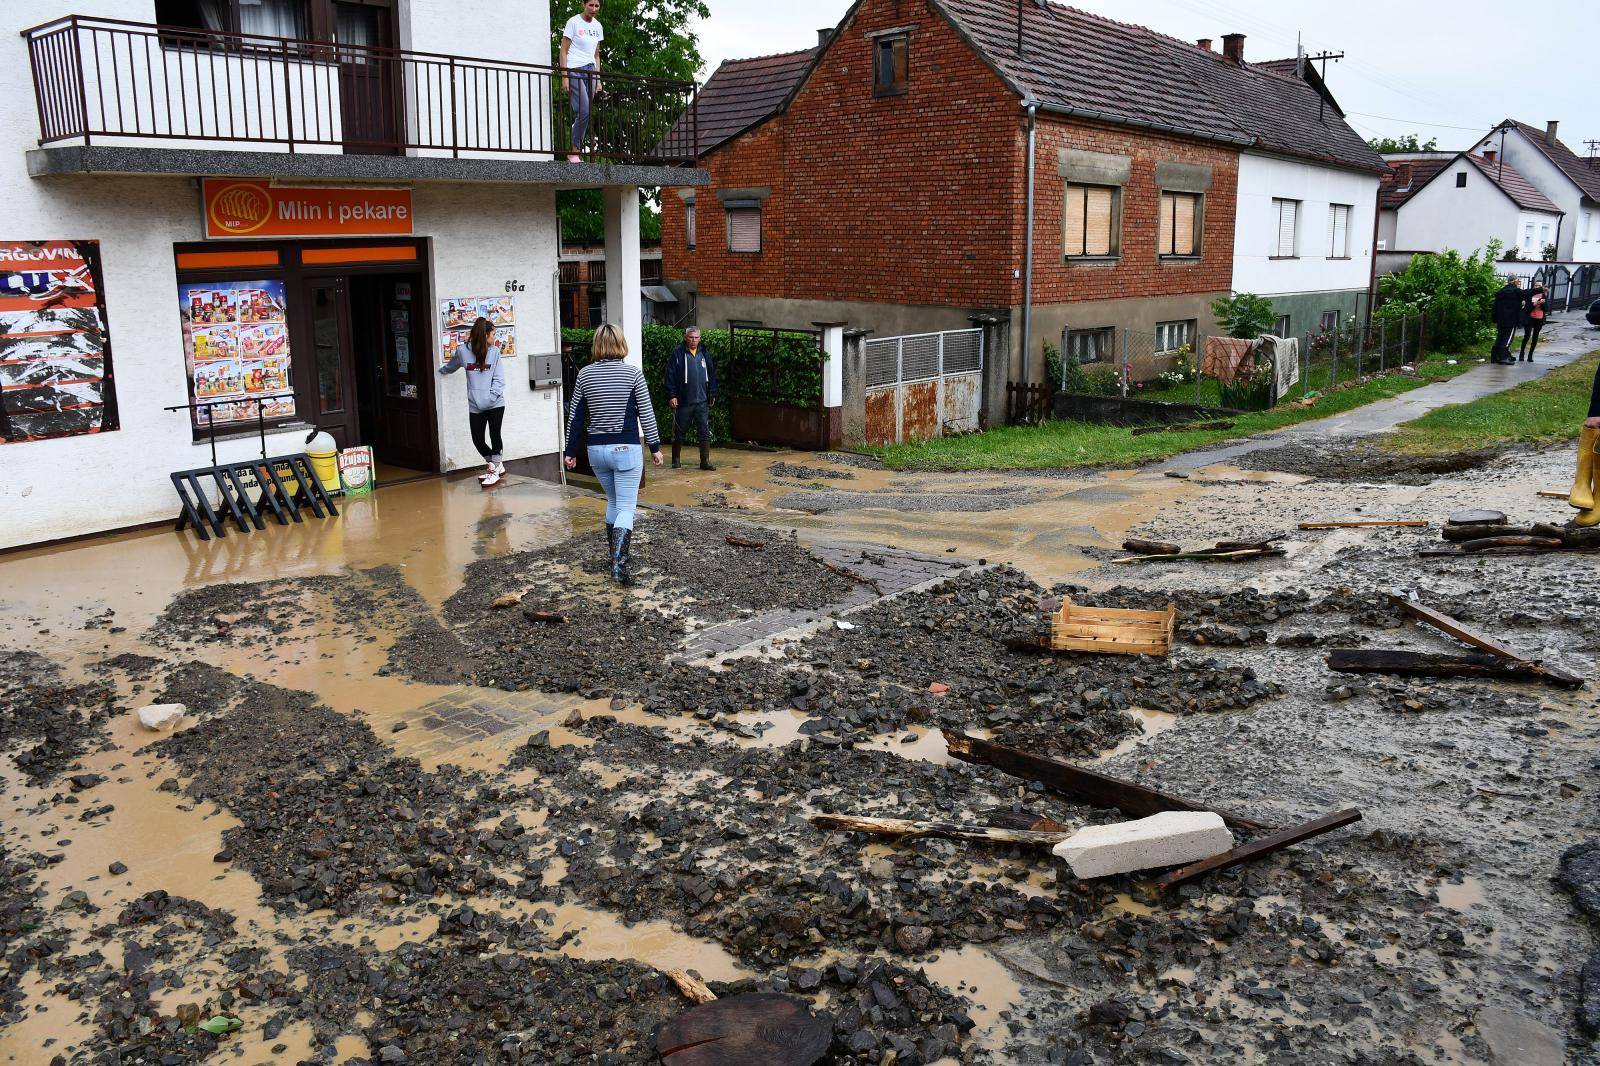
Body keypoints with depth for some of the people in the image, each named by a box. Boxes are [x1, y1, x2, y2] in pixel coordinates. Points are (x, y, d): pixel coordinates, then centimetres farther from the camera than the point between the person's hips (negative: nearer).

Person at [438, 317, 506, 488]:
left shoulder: (494, 351, -3)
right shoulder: (463, 351, 0)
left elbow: (499, 379, -6)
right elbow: (450, 367, 22)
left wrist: (491, 397, -15)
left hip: (495, 404, -2)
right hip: (475, 406, 2)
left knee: (494, 436, -2)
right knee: (478, 440, 5)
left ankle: (494, 471, 13)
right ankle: (496, 466, 26)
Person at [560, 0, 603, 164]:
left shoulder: (598, 26, 15)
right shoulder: (574, 22, -3)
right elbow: (564, 51, -5)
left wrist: (598, 79, 13)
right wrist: (564, 77, -12)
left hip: (590, 71, 6)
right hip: (574, 70, -6)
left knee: (586, 114, 0)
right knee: (584, 111, -18)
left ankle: (575, 151, 4)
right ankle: (573, 152, -9)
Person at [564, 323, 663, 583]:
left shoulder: (585, 374, 1)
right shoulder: (633, 373, -8)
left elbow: (575, 417, 4)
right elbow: (646, 414, -4)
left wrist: (571, 451, 12)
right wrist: (655, 447, 6)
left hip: (596, 450, 4)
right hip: (626, 449, -4)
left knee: (613, 501, 23)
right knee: (626, 507, -2)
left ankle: (615, 554, 29)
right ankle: (618, 563, -18)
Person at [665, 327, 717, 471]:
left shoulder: (704, 354, 10)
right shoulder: (677, 353, -2)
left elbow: (711, 375, 16)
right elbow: (670, 375, -5)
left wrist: (712, 394, 10)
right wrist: (671, 395, -11)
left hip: (702, 401, 3)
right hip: (683, 402, -3)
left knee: (705, 431, -1)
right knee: (679, 432, 7)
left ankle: (705, 461, 4)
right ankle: (675, 461, 19)